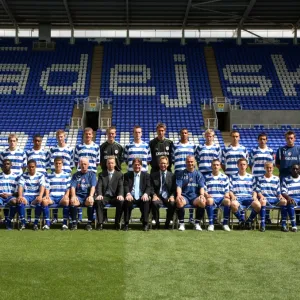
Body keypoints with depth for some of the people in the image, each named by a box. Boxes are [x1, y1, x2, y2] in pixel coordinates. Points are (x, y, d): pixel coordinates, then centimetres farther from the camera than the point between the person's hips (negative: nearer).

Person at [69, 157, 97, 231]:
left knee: (90, 202, -36)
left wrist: (90, 196, -22)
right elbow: (72, 187, 4)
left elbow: (93, 186, -2)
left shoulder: (92, 174, 12)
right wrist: (73, 196, -18)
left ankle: (89, 223, -23)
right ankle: (74, 223, -21)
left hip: (88, 195, -1)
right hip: (78, 196, 1)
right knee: (72, 201, -33)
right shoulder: (76, 175, 16)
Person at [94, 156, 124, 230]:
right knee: (98, 201, -32)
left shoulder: (119, 174, 12)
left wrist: (120, 195, -22)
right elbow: (99, 186, -1)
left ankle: (117, 223, -18)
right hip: (104, 196, 0)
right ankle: (100, 223, -24)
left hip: (115, 197, 0)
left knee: (121, 202, -32)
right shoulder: (102, 174, 13)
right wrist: (99, 194, -23)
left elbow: (121, 186, 0)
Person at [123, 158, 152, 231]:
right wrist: (128, 193, -22)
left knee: (146, 202, -33)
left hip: (141, 198, 0)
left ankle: (145, 224, -23)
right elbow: (125, 186, 1)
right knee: (127, 201, -34)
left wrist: (146, 194, -20)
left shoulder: (146, 175, 16)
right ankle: (126, 223, -23)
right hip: (131, 197, 0)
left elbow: (149, 187, 4)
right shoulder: (127, 175, 15)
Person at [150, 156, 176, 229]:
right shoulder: (153, 175, 13)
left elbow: (174, 189, 10)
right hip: (158, 197, 0)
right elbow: (151, 188, 7)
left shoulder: (172, 176, 14)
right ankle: (156, 223, -16)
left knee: (173, 204, -34)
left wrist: (172, 196, -11)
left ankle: (167, 224, -14)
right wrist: (154, 195, -13)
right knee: (154, 203, -35)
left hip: (168, 198, 0)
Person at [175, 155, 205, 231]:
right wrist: (179, 195, -20)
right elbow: (178, 186, 0)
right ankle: (181, 224, -20)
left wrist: (202, 195, -17)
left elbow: (201, 186, 5)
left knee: (202, 202, -34)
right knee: (179, 202, -37)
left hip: (195, 196, 1)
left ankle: (197, 223, -15)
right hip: (184, 196, -1)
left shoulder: (198, 174, 16)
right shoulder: (181, 174, 13)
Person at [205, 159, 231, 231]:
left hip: (221, 198, 1)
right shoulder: (207, 177, 16)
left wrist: (227, 195, -9)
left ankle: (225, 223, -23)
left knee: (227, 200, -35)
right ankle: (211, 224, -30)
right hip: (211, 198, -1)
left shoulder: (225, 177, 18)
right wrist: (206, 194, -13)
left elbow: (227, 190, 14)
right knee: (209, 200, -38)